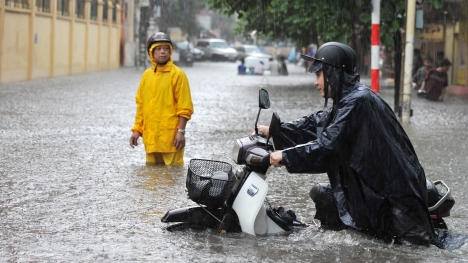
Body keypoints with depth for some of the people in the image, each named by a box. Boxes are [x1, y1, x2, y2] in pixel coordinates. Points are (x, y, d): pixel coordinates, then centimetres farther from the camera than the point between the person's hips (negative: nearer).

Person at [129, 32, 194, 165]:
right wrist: (136, 129, 10)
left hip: (170, 136, -6)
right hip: (150, 137, 6)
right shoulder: (147, 75, 11)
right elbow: (140, 104, 16)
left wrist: (181, 132, -15)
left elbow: (185, 107, -8)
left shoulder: (177, 74, -5)